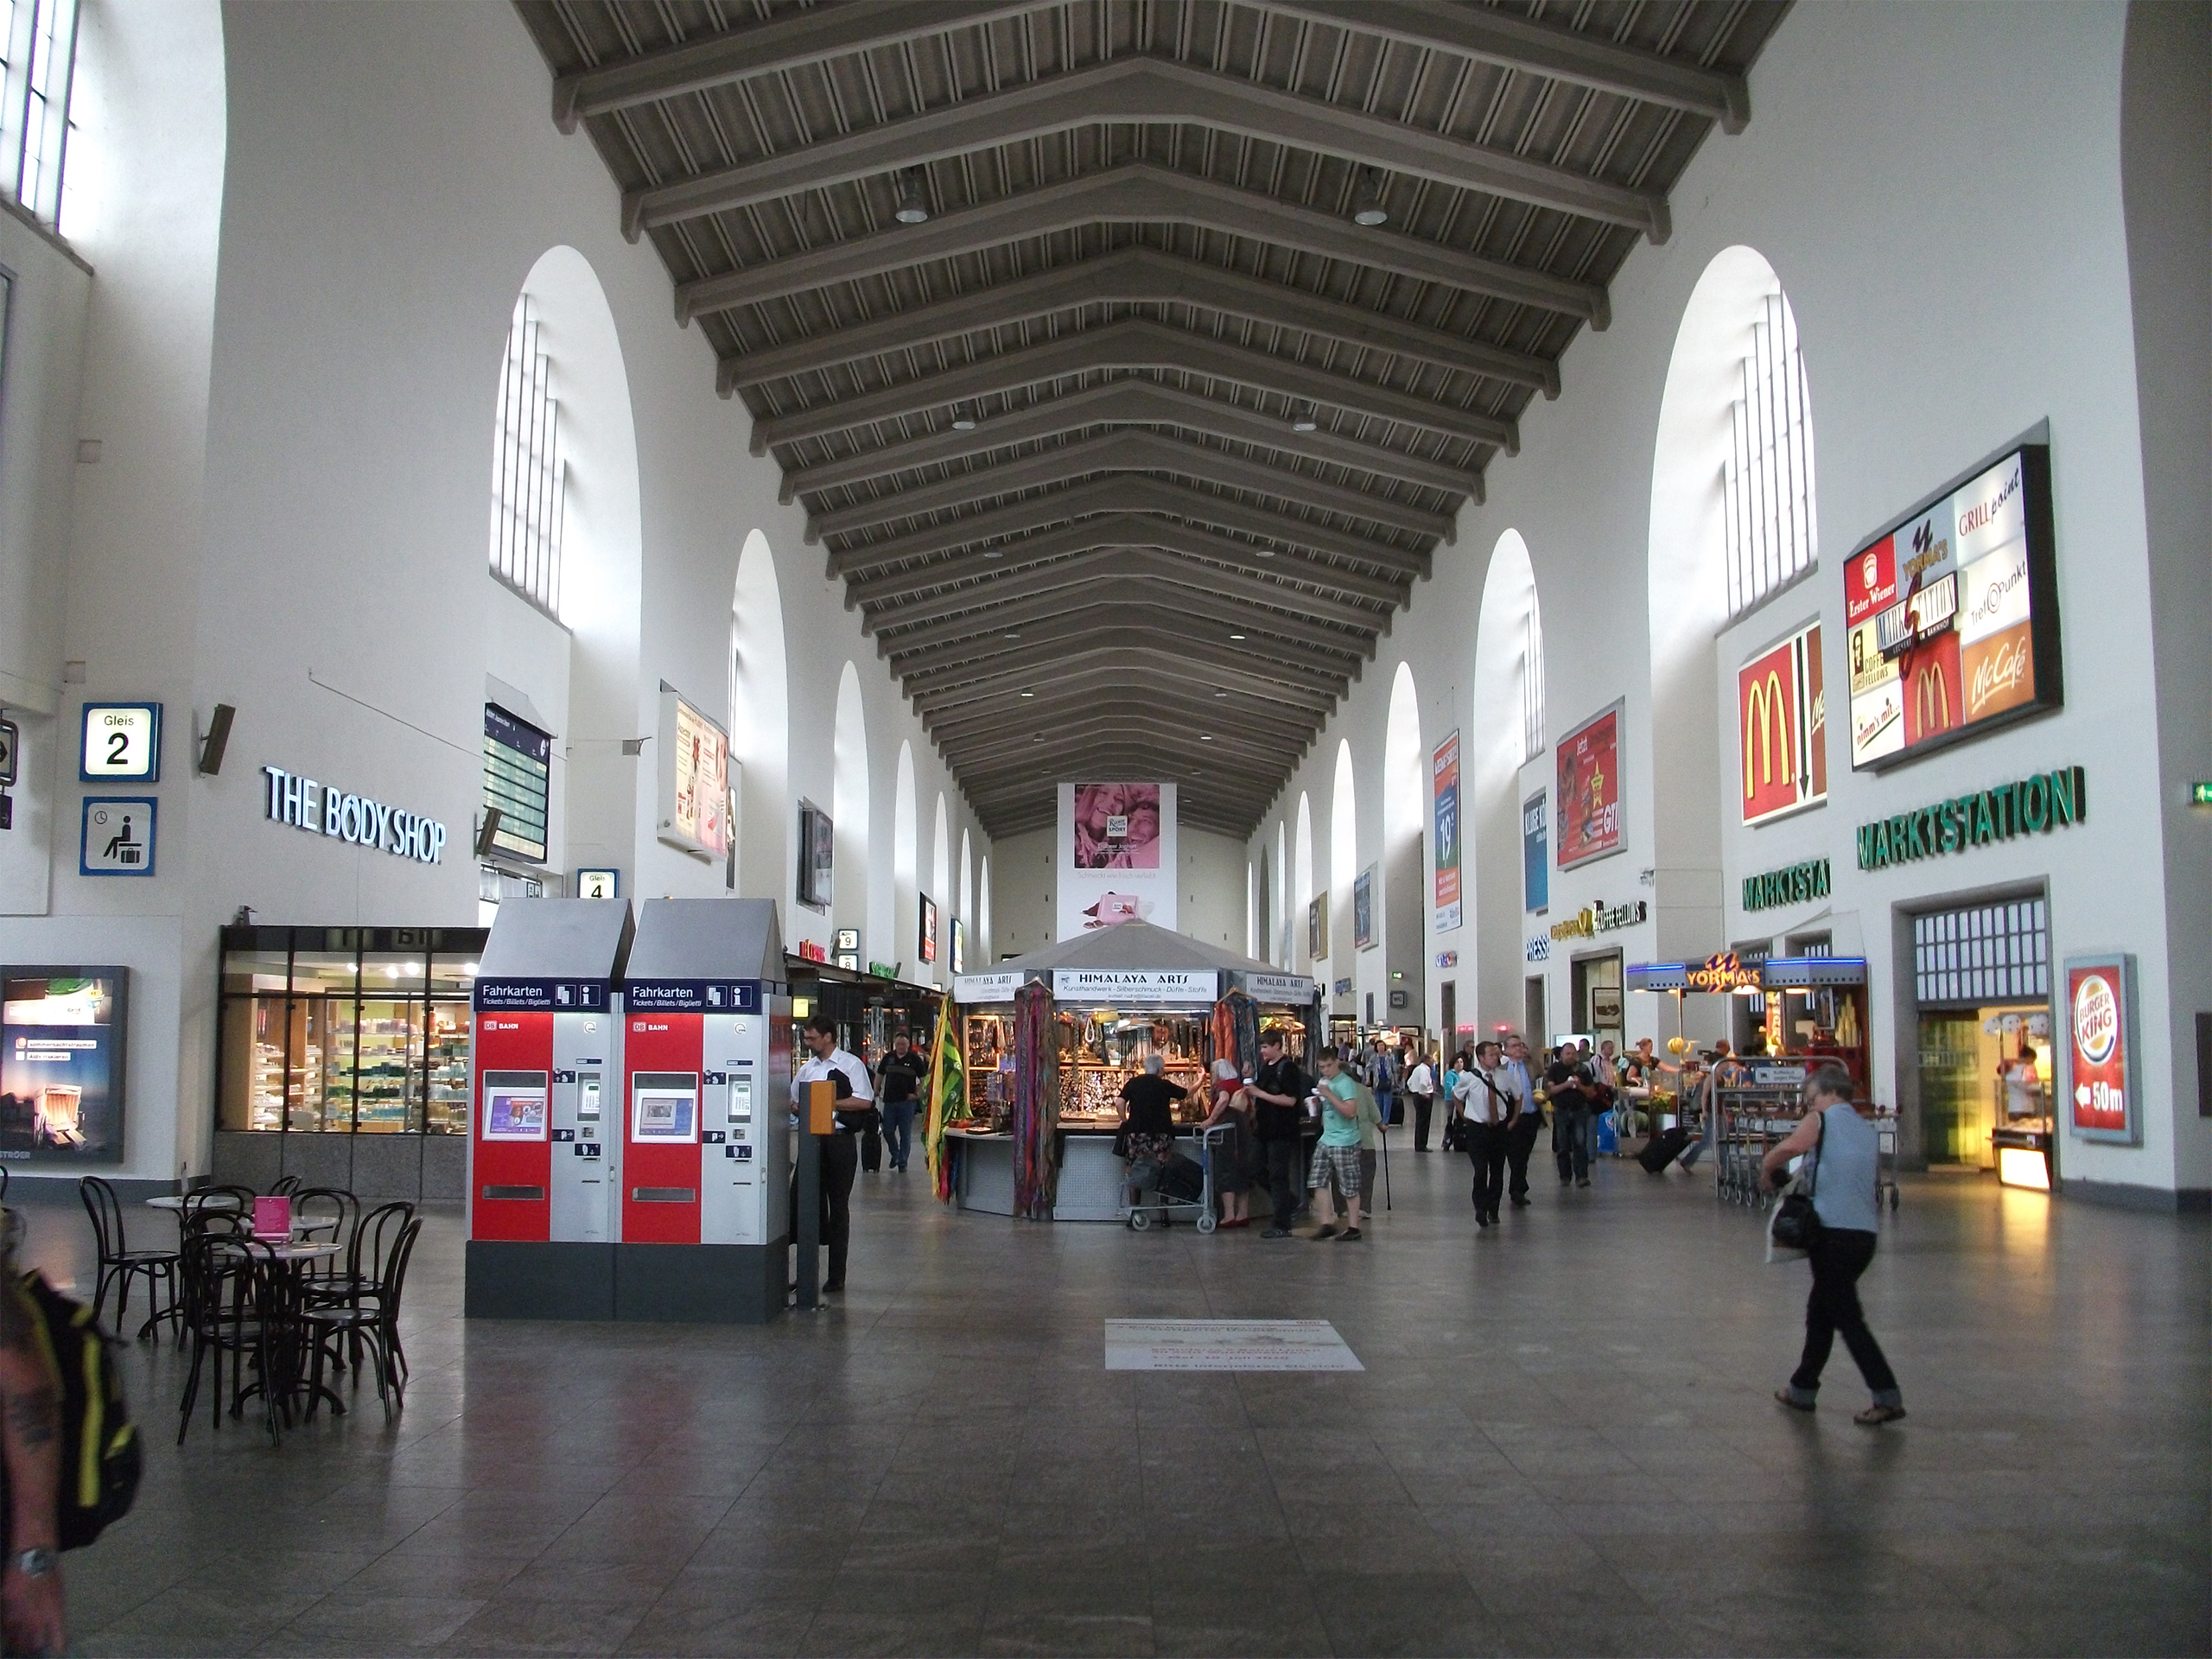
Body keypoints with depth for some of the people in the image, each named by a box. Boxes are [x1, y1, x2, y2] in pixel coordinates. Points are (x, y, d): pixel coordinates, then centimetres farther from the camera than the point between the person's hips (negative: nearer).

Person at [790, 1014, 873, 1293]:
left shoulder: (851, 1065, -3)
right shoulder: (807, 1069, 15)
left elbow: (865, 1102, -11)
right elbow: (793, 1100, 23)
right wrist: (799, 1107, -1)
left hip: (840, 1141, -5)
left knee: (838, 1206, 3)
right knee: (800, 1200, -2)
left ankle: (836, 1275, 12)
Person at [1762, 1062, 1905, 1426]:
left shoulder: (1820, 1121, -5)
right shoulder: (1869, 1130, 16)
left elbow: (1785, 1150, -21)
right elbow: (1877, 1178, 21)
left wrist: (1767, 1169, -2)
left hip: (1832, 1230, -8)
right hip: (1865, 1232, 8)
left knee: (1848, 1318, -3)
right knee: (1820, 1310, 19)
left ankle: (1888, 1398, -9)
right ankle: (1803, 1389, 26)